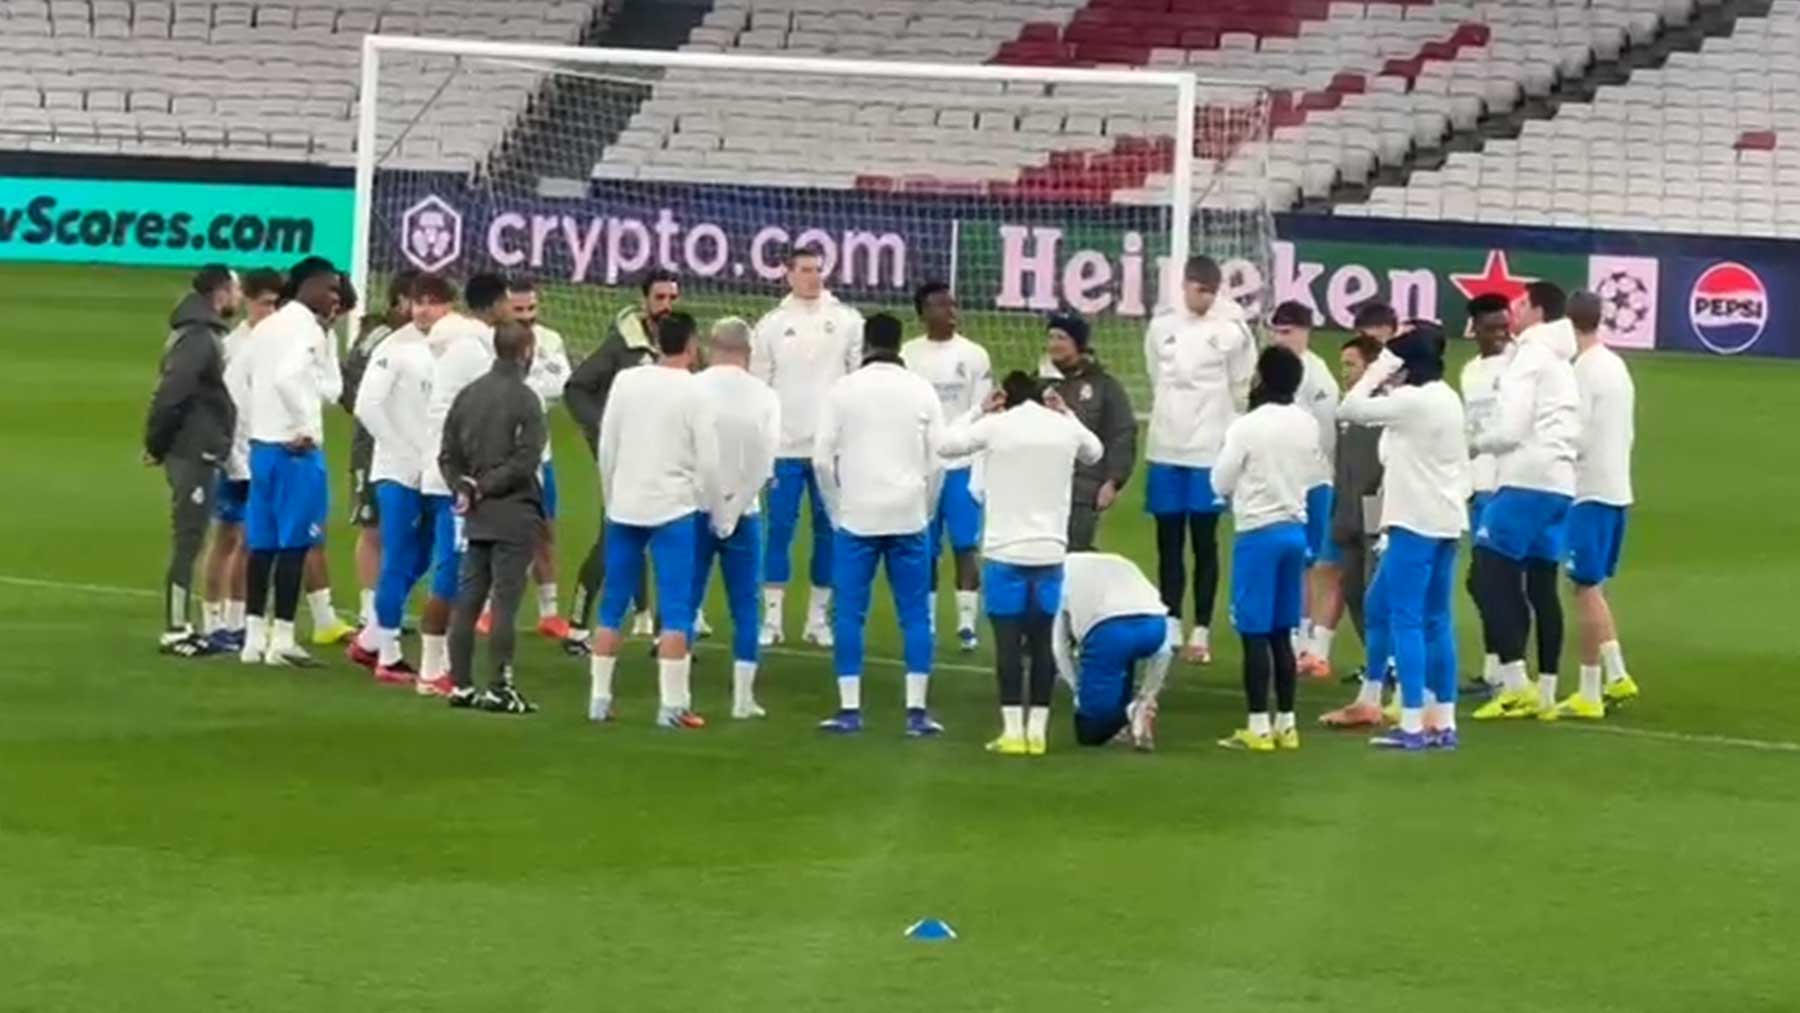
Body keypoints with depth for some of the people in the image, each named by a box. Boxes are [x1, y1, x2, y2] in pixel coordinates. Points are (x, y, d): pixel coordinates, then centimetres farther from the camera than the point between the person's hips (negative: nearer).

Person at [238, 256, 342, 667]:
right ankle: (281, 640, -6)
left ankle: (254, 637, 11)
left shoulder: (265, 328, 16)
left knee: (262, 545, 9)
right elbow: (287, 376, -23)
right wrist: (306, 428, -19)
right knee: (293, 544, -5)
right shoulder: (306, 328, -10)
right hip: (296, 449, -8)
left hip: (261, 445, 8)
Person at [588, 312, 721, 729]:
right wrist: (715, 512, 6)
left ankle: (599, 699, 13)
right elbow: (708, 461, -8)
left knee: (612, 606, 11)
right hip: (673, 509, -4)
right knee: (675, 611, -2)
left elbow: (606, 448, 4)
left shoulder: (626, 382, 2)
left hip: (624, 507, 4)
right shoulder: (694, 393, -8)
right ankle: (672, 705, -7)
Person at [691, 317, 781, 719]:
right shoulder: (764, 396, -3)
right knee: (745, 605, 7)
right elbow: (765, 462, -6)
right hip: (743, 513, 1)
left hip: (697, 509, -1)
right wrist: (733, 510, -2)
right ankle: (743, 697, 3)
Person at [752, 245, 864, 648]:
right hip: (784, 447, 0)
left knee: (828, 531, 5)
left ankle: (818, 618, 12)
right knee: (779, 530, -1)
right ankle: (772, 618, 3)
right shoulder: (771, 325, 3)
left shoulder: (848, 321, 2)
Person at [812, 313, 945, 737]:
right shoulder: (922, 392, 2)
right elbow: (936, 460, 1)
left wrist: (836, 512, 8)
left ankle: (849, 709, 0)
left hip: (856, 517, -1)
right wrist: (924, 512, 12)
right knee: (915, 614, 5)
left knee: (849, 613, 4)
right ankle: (916, 710, 0)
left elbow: (823, 458, -4)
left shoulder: (842, 391, -1)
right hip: (909, 518, 1)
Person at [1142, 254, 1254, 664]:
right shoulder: (1161, 328, 5)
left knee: (1205, 542, 0)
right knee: (1168, 542, 8)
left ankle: (1201, 630, 4)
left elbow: (1240, 389, 1)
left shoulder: (1231, 332, -5)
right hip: (1166, 449, 3)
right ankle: (1171, 624, 16)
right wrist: (1173, 414, 12)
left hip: (1209, 452, -3)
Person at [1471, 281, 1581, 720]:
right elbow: (1571, 430, 22)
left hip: (1526, 481, -9)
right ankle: (1545, 690, 9)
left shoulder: (1529, 358, -6)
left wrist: (1475, 444, 4)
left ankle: (1515, 684, -16)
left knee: (1496, 572, -8)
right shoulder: (1562, 364, 22)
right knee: (1542, 584, 10)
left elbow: (1511, 429, -12)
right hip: (1559, 482, 9)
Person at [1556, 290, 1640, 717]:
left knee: (1587, 588, -3)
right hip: (1617, 487, 9)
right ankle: (1616, 676, 13)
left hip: (1589, 492, -9)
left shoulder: (1583, 370, -15)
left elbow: (1575, 439, -18)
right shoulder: (1617, 366, 13)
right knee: (1593, 587, 17)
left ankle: (1588, 694, -1)